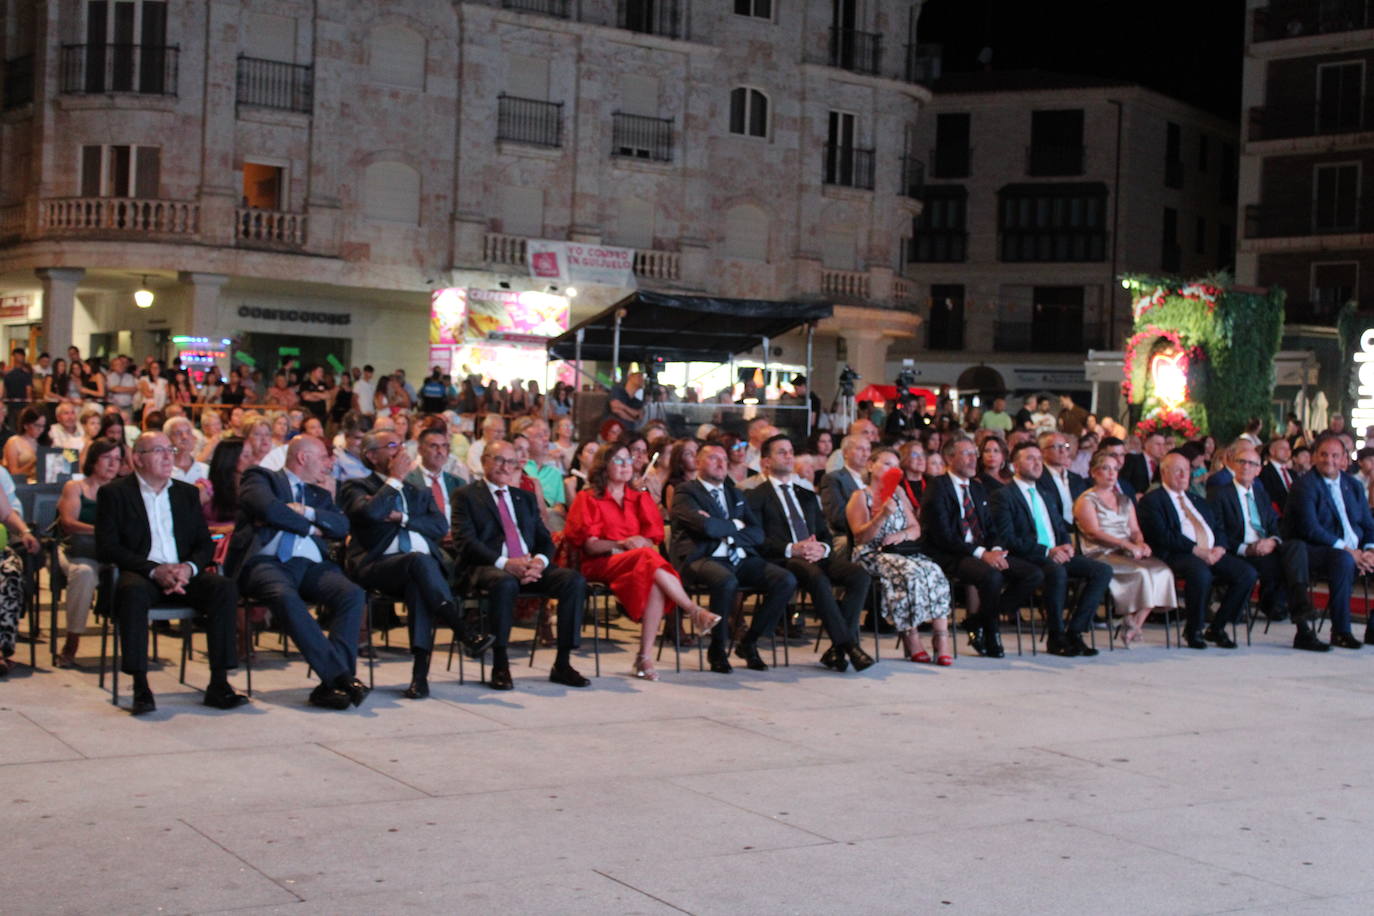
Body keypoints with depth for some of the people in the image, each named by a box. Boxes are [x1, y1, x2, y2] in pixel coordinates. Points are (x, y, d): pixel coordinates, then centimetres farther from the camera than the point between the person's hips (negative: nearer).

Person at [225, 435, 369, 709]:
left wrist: (307, 512, -1)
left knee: (352, 594, -26)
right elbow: (269, 509, -7)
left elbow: (342, 525, 13)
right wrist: (309, 527, 5)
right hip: (267, 561, -5)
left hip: (310, 565, 5)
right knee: (286, 597, -39)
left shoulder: (319, 494, 31)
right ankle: (340, 675, -43)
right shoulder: (260, 478, 15)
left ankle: (331, 685, -34)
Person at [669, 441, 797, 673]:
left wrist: (721, 529, -1)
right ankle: (717, 649, -16)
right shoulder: (685, 493, 6)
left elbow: (758, 534, 14)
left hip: (741, 559, 6)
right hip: (704, 558, -6)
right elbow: (706, 526, -14)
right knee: (726, 582, -39)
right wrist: (736, 526, 4)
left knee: (786, 580, -17)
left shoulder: (734, 494, 26)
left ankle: (748, 643, -2)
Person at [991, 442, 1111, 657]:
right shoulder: (1003, 496, 0)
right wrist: (1046, 551, -18)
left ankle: (1075, 631, -13)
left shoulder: (1045, 495, 26)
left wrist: (1067, 546, 0)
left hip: (1056, 554, 8)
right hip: (1027, 559, -8)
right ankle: (1056, 638, -21)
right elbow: (1007, 538, -12)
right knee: (1057, 572, -38)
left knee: (1102, 570, -14)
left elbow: (1062, 529, 26)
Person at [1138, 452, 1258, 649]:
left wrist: (1219, 548, -1)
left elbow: (1218, 528, 23)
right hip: (1177, 555, -7)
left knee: (1247, 573, -16)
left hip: (1212, 554, 7)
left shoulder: (1197, 500, 29)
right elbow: (1162, 535, -10)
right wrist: (1197, 550, -17)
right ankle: (1193, 631, -16)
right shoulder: (1152, 500, 4)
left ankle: (1217, 628, -4)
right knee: (1201, 573, -38)